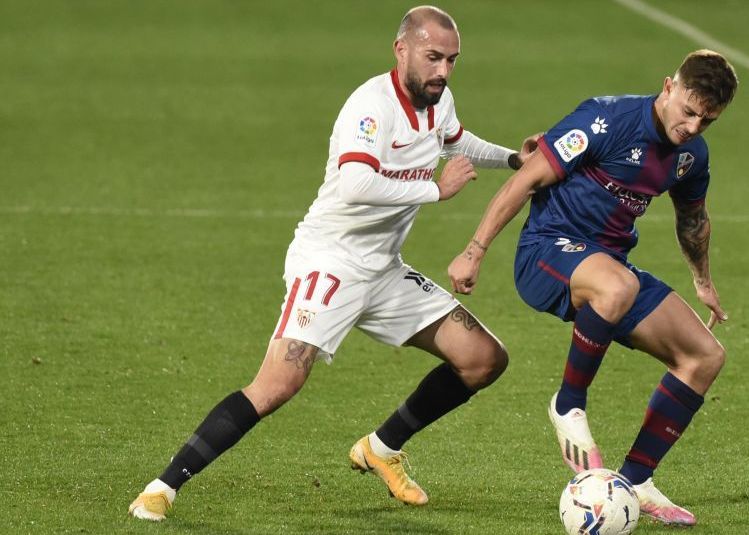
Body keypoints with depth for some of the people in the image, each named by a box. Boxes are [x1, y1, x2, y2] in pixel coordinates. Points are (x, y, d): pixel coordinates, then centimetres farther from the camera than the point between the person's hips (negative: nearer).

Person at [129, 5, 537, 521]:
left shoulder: (439, 102, 6)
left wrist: (513, 158, 28)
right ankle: (162, 488, -17)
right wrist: (436, 189, -28)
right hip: (329, 261, -9)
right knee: (279, 384, -24)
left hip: (384, 273, 9)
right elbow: (354, 185, -38)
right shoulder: (374, 104, -22)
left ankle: (383, 449, 23)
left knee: (485, 359, 6)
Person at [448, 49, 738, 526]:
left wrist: (704, 281, 40)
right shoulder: (608, 120, -19)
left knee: (706, 356, -1)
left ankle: (635, 481, 7)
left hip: (608, 264, 8)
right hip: (547, 252, -8)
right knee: (617, 286, -42)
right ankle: (569, 406, -18)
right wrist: (474, 252, -17)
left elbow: (693, 218, 28)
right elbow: (527, 180, -16)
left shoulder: (691, 155, 5)